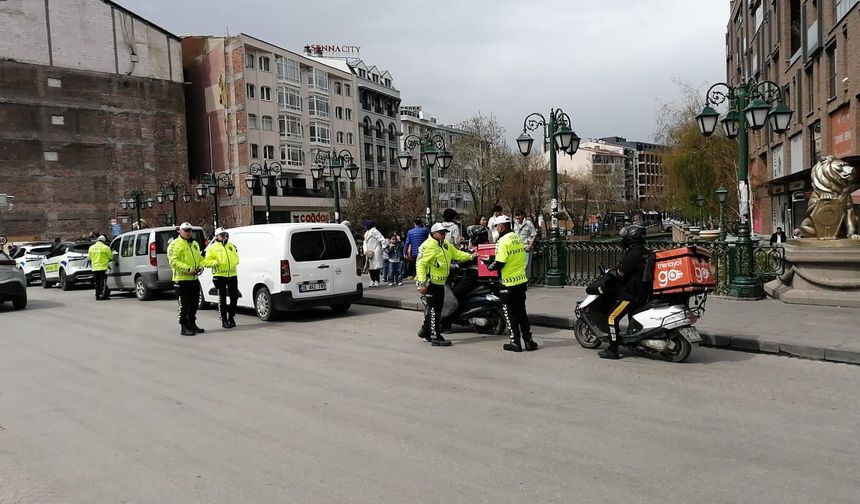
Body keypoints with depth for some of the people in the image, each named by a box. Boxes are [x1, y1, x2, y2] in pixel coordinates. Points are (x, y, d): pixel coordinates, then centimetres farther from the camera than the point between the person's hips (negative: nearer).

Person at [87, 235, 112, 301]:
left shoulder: (91, 247, 7)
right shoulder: (105, 247, -8)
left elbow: (89, 257, 14)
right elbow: (110, 257, 0)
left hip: (95, 268, 5)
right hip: (103, 268, -5)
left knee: (97, 283, 11)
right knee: (103, 282, -2)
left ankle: (97, 296, 13)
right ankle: (102, 295, -8)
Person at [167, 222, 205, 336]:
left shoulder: (195, 244, 17)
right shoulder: (175, 244, -8)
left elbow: (200, 258, 22)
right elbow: (173, 261, -17)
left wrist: (201, 267, 2)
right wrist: (187, 269, -24)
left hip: (194, 278, 8)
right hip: (182, 279, -8)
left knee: (194, 304, 15)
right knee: (184, 305, -3)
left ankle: (192, 324, 27)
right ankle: (184, 328, 3)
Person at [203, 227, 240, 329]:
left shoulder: (231, 246, 15)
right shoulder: (212, 248, 1)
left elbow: (236, 258, 20)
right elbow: (206, 262, -2)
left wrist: (233, 264, -1)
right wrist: (216, 262, -18)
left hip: (232, 275, 4)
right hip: (219, 276, -4)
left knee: (234, 297, 6)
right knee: (222, 299, 2)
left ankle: (231, 317, 21)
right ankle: (224, 320, 9)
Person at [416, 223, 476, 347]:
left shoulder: (446, 245, 13)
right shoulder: (428, 246, -16)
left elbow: (457, 254, 15)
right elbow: (420, 264, -20)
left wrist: (470, 256, 0)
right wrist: (422, 283, -26)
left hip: (440, 282, 9)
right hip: (430, 282, -9)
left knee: (437, 309, 17)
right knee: (433, 309, -6)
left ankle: (425, 331, 33)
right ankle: (435, 337, -1)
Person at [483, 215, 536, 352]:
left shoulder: (503, 241, -16)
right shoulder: (518, 238, 10)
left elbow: (499, 263, -21)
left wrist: (489, 265, -1)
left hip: (509, 283, -8)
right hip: (522, 281, 8)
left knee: (510, 313, 3)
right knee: (521, 311, 16)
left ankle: (515, 342, 8)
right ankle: (529, 340, 17)